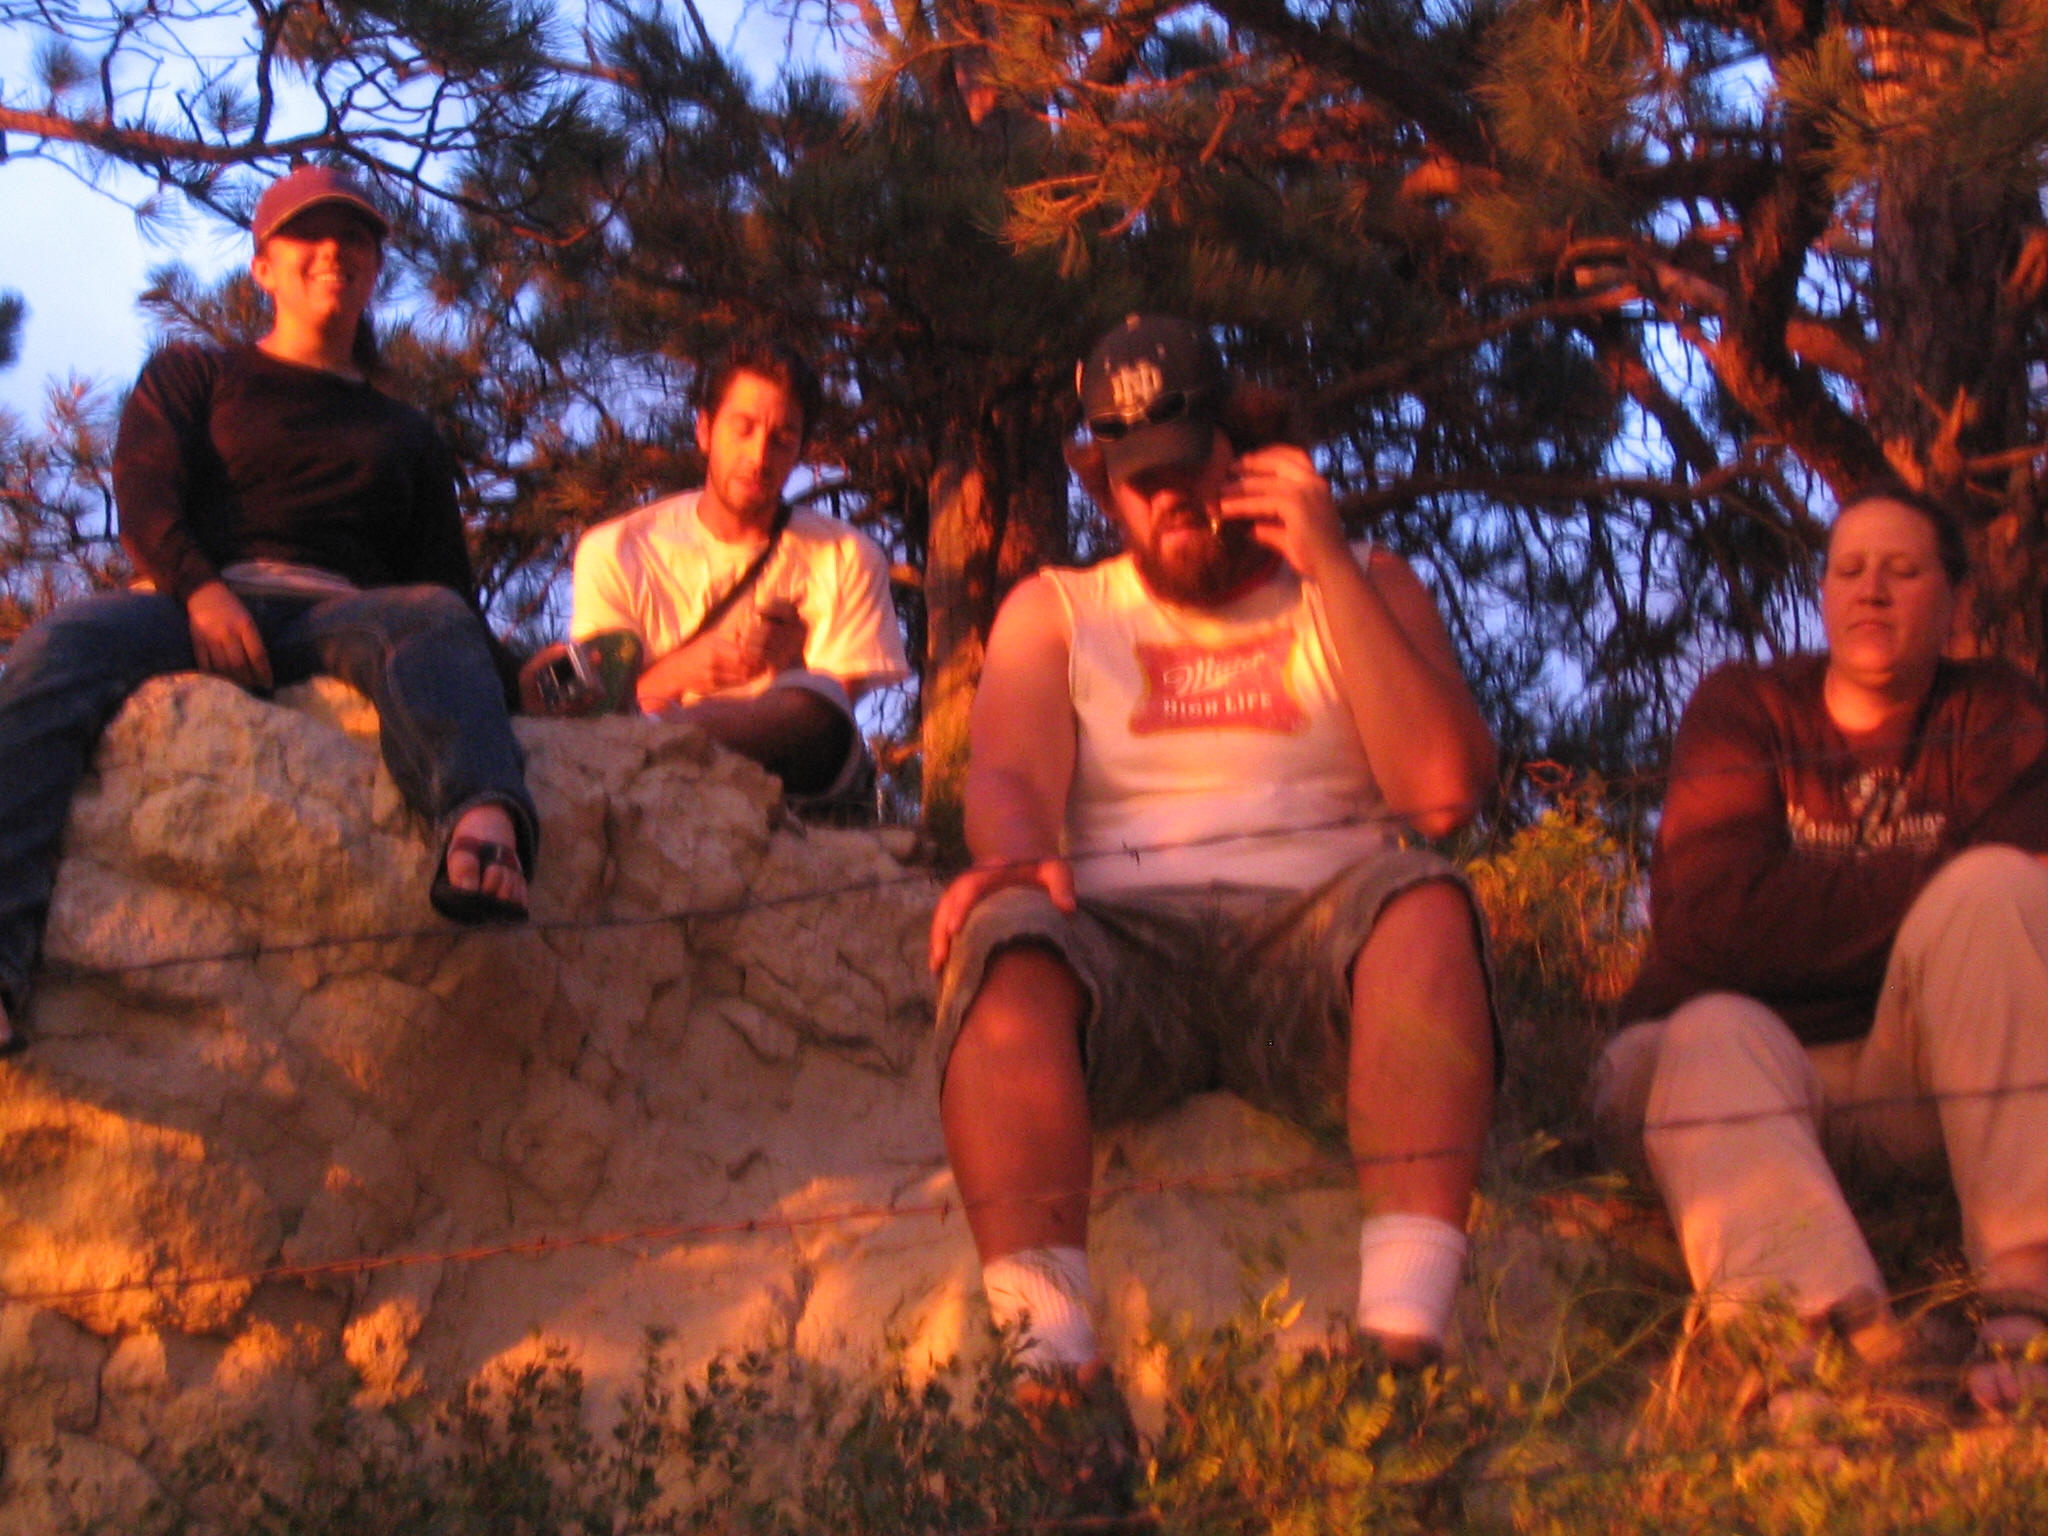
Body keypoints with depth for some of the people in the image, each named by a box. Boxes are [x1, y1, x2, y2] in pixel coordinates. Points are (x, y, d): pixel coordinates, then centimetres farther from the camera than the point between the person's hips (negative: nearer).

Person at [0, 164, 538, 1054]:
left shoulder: (405, 436, 35)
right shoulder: (192, 377, 29)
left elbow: (448, 586, 25)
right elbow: (144, 494, 10)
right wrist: (200, 589, -13)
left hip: (342, 616, 1)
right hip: (204, 606, -1)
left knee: (433, 619, -36)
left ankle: (483, 827, -71)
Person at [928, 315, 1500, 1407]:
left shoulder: (1360, 589, 20)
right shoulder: (1052, 611, 23)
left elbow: (1444, 792, 2)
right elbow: (1010, 774, 3)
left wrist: (1330, 566, 0)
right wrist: (1015, 858, -23)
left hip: (1312, 939, 0)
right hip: (1124, 941, 0)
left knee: (1425, 901, -34)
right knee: (1005, 939, -34)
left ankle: (1407, 1331, -48)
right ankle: (1048, 1358, -49)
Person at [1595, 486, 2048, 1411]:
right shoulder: (1744, 710, 4)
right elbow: (1702, 923, -15)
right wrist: (1927, 887, -14)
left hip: (1917, 1080, 1)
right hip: (1754, 1054, -1)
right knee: (1714, 1036, -34)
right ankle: (1840, 1343, -62)